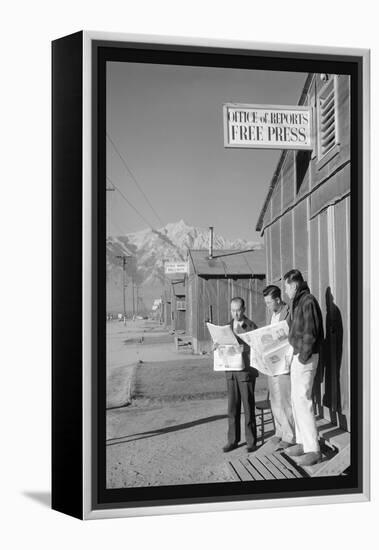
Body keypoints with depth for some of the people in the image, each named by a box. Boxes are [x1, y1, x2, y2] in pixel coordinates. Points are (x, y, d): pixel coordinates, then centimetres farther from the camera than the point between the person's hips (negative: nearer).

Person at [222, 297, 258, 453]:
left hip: (246, 371, -4)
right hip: (231, 371, 5)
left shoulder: (251, 327, -5)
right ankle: (233, 440, 18)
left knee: (248, 408, 3)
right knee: (232, 408, 9)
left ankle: (251, 441, 14)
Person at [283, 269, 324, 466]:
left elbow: (310, 333, -20)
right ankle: (302, 442, 24)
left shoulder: (308, 301, -16)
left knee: (302, 400, -10)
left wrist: (302, 357, -16)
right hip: (297, 355, 10)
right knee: (296, 399, 15)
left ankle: (313, 449, -4)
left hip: (306, 357, -10)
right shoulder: (296, 302, 14)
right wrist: (292, 352, 11)